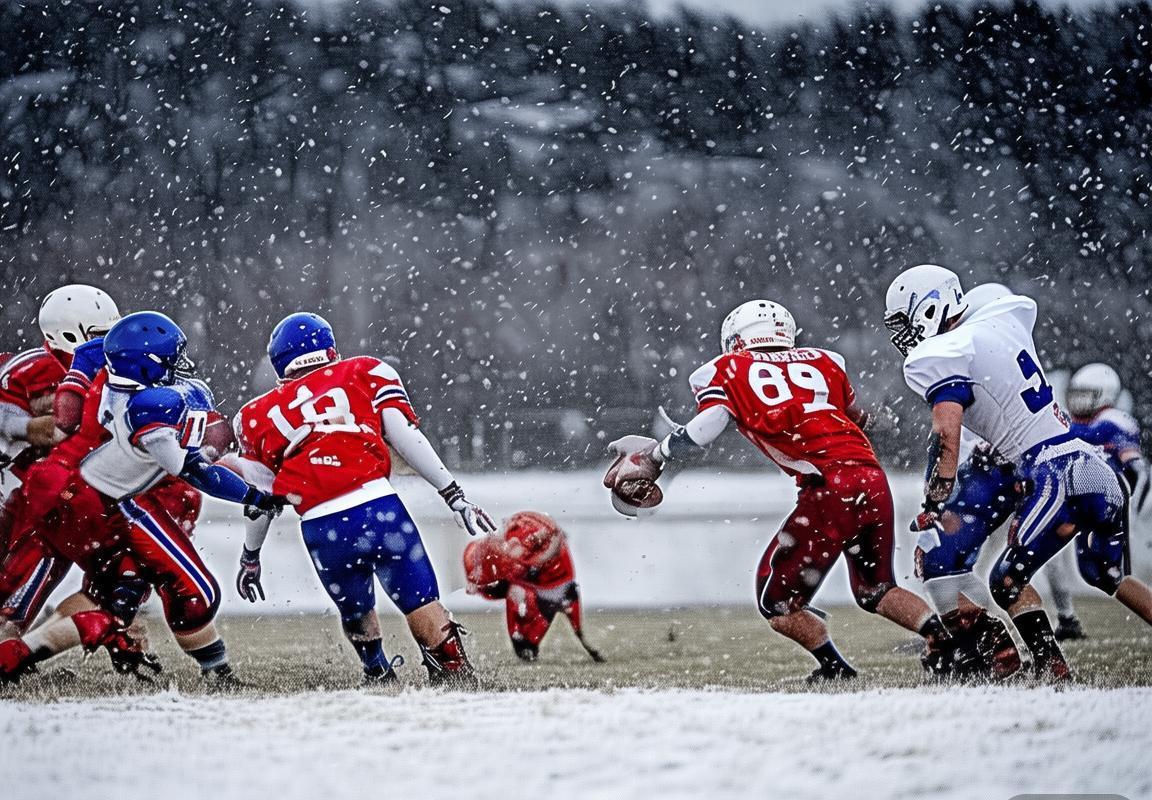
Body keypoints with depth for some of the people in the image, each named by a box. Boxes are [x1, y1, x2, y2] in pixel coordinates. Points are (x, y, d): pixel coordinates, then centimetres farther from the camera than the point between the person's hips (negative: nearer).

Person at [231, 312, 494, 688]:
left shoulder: (261, 415, 20)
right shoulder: (364, 374, 16)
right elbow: (407, 440, 6)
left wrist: (250, 557, 35)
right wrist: (455, 497, 7)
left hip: (321, 529, 2)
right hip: (378, 509, -2)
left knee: (355, 611, 24)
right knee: (421, 602, 4)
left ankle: (379, 678, 31)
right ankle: (456, 672, -5)